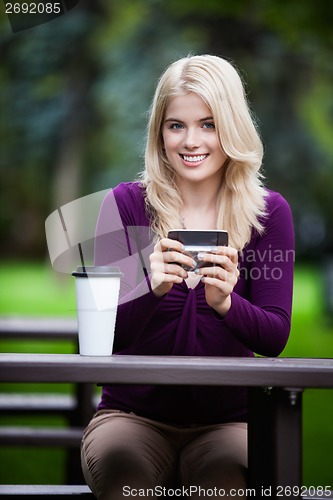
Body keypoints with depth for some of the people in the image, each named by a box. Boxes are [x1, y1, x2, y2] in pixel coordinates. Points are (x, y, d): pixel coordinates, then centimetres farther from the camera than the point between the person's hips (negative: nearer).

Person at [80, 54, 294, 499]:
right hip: (133, 414, 0)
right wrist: (152, 288, -26)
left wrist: (225, 303, -24)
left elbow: (275, 338, -3)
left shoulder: (269, 212, 3)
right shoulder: (125, 204, 0)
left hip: (227, 421, 0)